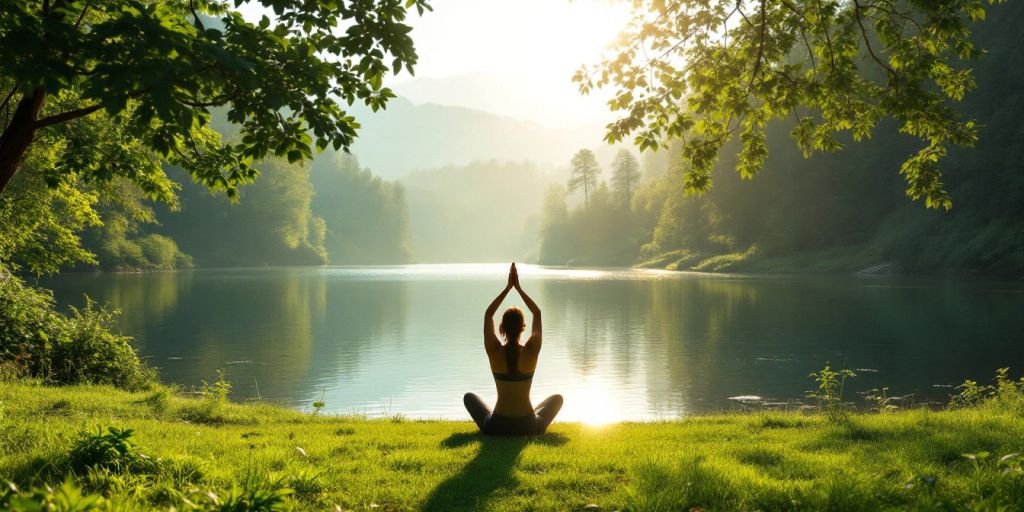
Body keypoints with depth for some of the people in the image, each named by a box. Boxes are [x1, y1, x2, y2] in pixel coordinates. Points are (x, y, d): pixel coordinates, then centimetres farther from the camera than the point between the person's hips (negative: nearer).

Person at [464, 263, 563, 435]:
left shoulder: (494, 352, -11)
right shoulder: (531, 351, -11)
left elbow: (488, 315, 5)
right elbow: (537, 313, 5)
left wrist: (508, 287, 6)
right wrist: (518, 287, 7)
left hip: (497, 427, 0)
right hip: (529, 427, 0)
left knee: (469, 397, 31)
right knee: (557, 398, 31)